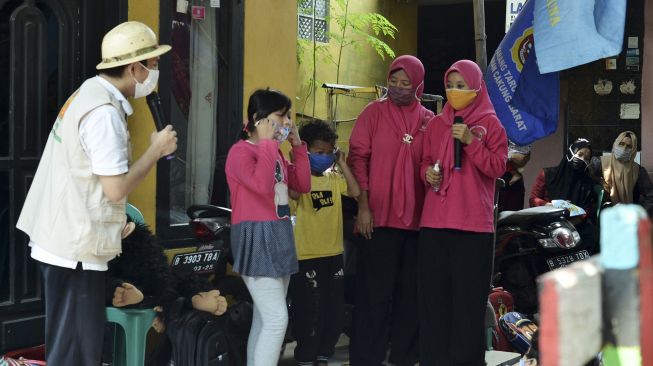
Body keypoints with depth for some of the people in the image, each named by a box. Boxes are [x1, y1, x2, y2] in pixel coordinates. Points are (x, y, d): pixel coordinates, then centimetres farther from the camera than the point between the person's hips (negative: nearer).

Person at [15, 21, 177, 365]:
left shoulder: (90, 93, 12)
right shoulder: (104, 112, -20)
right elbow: (115, 188, -23)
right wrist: (157, 149, -12)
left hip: (63, 239, 10)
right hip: (75, 247, -10)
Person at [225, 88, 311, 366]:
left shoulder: (275, 152, 14)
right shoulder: (241, 151, -12)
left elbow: (302, 185, 15)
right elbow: (262, 185, -29)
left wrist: (297, 146, 8)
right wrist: (267, 142, -19)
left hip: (279, 235, 9)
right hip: (256, 237, -9)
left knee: (265, 319, 11)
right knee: (276, 318, -13)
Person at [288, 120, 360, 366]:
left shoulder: (335, 178, 8)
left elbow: (355, 192, -7)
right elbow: (294, 193, -30)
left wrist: (342, 164, -6)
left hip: (333, 254, 6)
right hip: (306, 255, -6)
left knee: (334, 310, 14)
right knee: (308, 311, 1)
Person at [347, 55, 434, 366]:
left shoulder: (429, 121, 10)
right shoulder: (374, 113, 1)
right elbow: (358, 157, -4)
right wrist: (363, 206, -11)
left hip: (417, 219, 4)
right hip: (378, 217, -4)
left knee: (411, 293, 10)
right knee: (374, 293, -2)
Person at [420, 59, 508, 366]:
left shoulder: (490, 123, 3)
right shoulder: (436, 124, 14)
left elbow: (497, 167, -4)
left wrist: (470, 141, -15)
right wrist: (428, 174, 1)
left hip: (474, 223, -4)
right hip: (435, 221, 4)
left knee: (469, 296, -3)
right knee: (433, 294, 3)